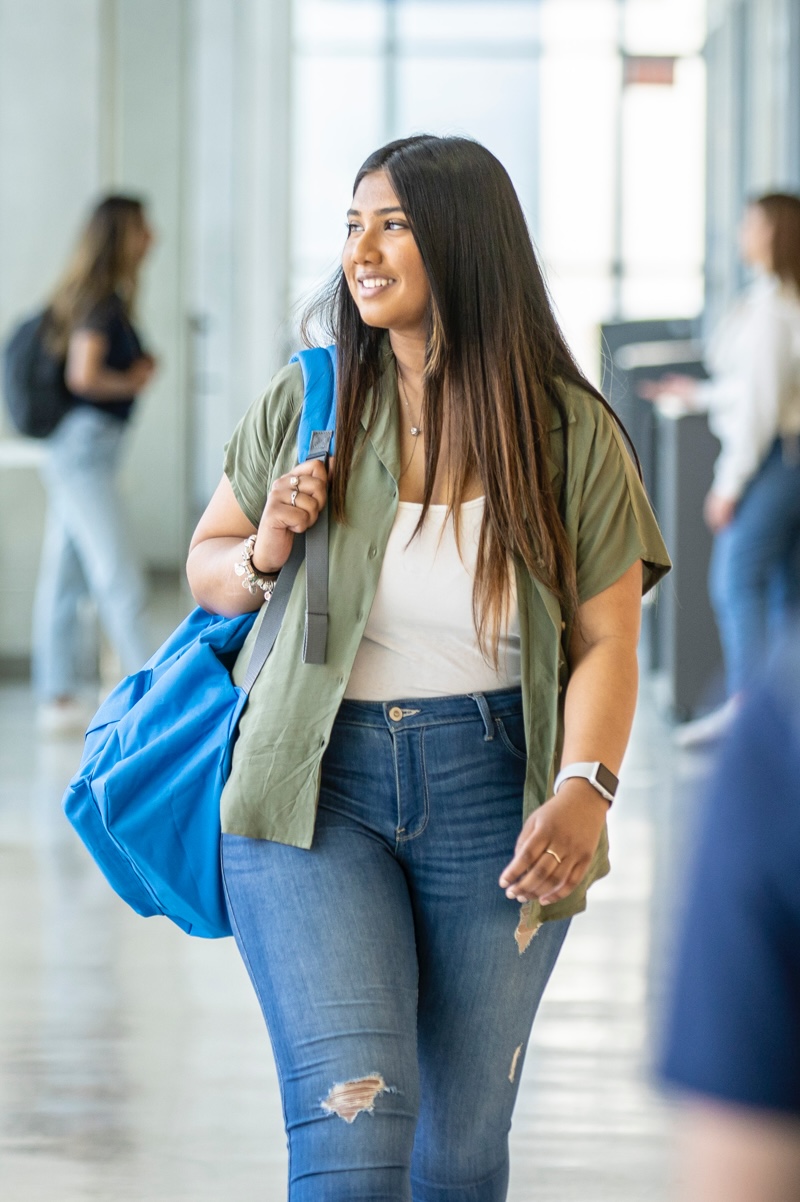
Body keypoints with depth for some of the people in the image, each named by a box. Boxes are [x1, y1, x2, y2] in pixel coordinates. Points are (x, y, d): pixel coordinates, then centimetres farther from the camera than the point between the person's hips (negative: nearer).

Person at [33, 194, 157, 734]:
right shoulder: (102, 303, -15)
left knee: (66, 577, 10)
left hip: (76, 448, 10)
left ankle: (59, 698, 14)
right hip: (87, 444, -10)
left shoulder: (100, 299, 14)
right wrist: (133, 383, -7)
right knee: (119, 578, -8)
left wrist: (137, 368, 11)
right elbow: (83, 375, -24)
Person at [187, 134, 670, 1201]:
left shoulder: (569, 432, -1)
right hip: (317, 790, 0)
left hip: (493, 795, 1)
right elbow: (206, 566, 14)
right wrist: (265, 553, -9)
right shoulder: (306, 404, 2)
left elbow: (606, 641, -5)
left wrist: (584, 789, -22)